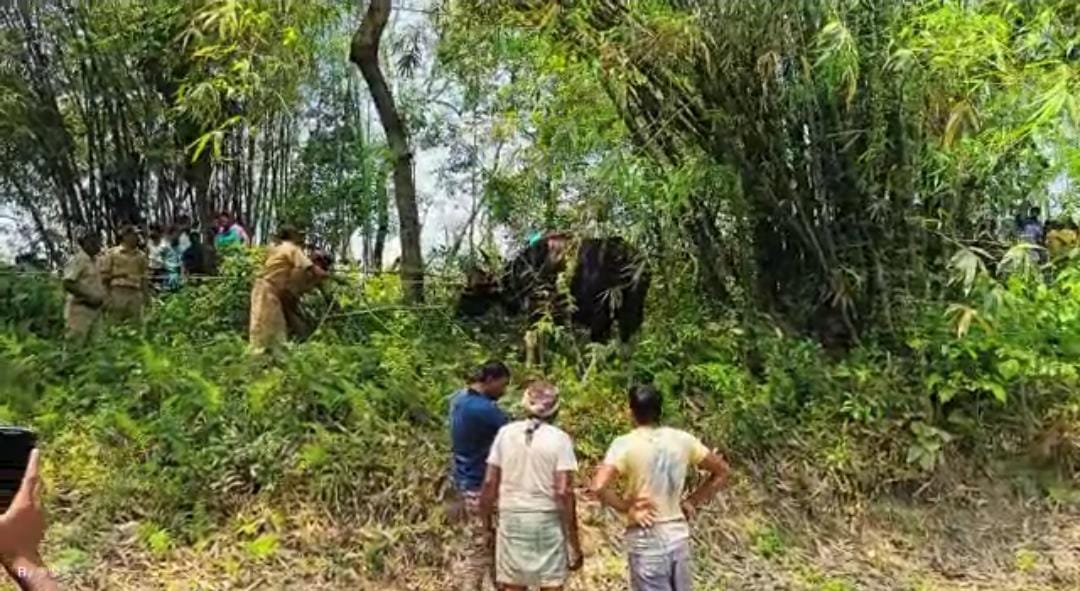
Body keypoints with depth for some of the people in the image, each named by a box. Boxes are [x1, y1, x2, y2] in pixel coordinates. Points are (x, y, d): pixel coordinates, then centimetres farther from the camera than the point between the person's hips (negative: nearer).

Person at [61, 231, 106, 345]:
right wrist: (89, 297, -17)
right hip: (81, 310, -8)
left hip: (95, 310, 8)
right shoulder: (78, 259, -8)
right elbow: (68, 284, -17)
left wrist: (101, 298, 8)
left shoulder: (93, 262, 16)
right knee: (75, 346, -7)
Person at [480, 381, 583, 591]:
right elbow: (563, 492, -12)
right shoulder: (559, 438, -8)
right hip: (548, 521, -3)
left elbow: (490, 482, 1)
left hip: (512, 519, 3)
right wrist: (574, 541, -6)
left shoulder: (506, 433, 1)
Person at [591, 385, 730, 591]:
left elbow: (598, 487, -25)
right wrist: (693, 502, 12)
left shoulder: (625, 444, -12)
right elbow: (721, 471, 12)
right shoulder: (682, 440, 2)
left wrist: (626, 508, -9)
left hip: (646, 539, -5)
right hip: (679, 534, 5)